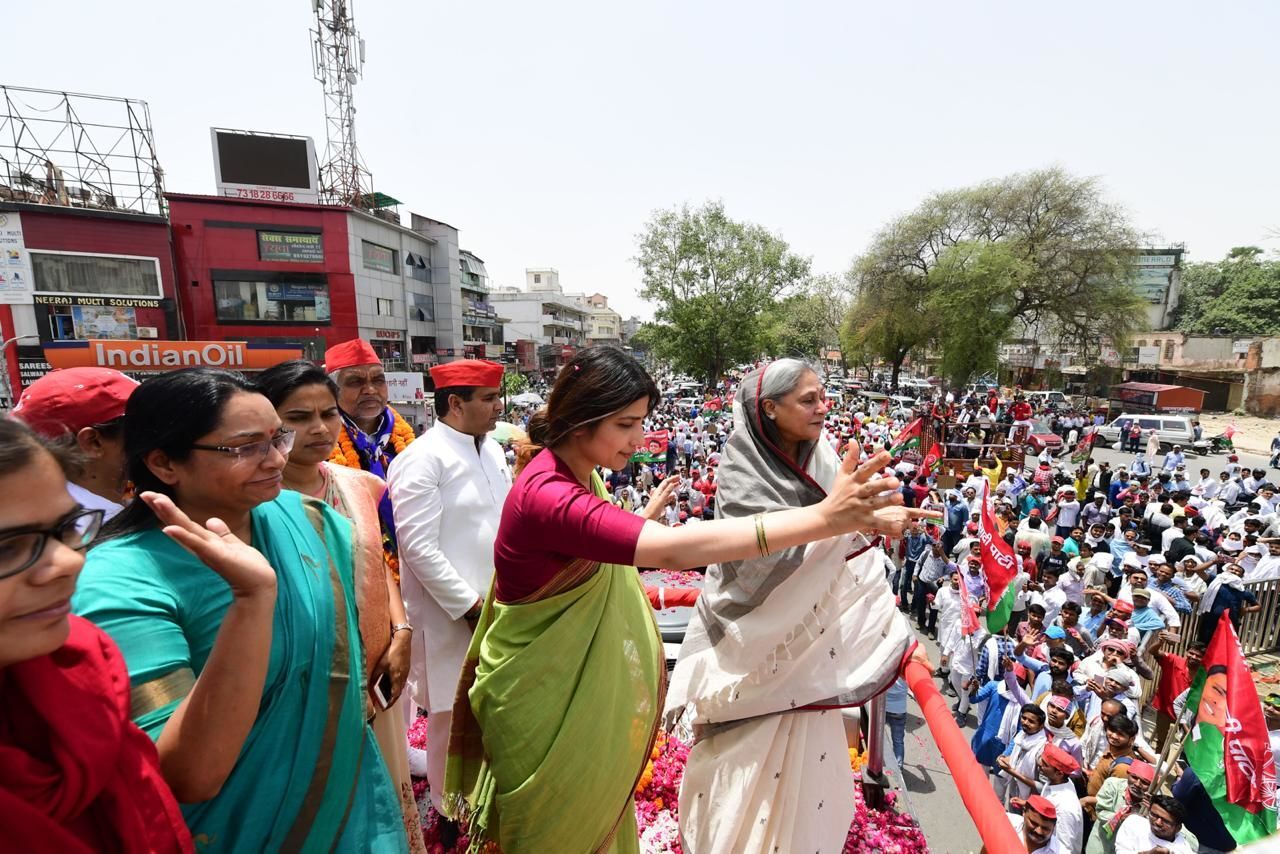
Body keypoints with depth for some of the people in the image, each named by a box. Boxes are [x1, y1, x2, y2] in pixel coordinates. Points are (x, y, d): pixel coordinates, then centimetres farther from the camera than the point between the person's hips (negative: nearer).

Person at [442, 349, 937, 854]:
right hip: (542, 694, -8)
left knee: (596, 808, 27)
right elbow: (674, 549, -45)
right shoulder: (546, 494, -34)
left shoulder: (574, 471, -4)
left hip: (580, 678, 8)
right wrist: (824, 517, -47)